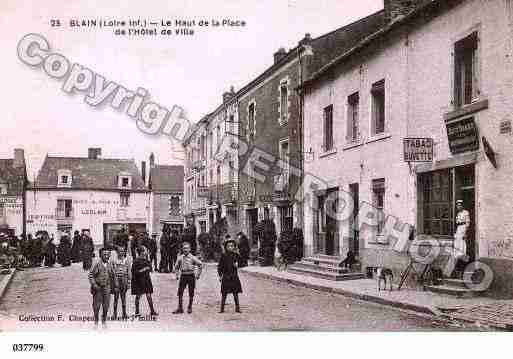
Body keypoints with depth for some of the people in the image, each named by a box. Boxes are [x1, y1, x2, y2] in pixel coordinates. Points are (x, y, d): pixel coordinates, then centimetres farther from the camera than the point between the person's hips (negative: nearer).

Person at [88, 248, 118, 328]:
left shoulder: (109, 265, 6)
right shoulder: (97, 264, -6)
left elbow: (113, 276, 15)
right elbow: (90, 275, -7)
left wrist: (116, 286, 11)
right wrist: (94, 284, -15)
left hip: (107, 288, 3)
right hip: (98, 288, -3)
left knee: (106, 306, 4)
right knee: (96, 306, 2)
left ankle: (104, 321, 18)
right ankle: (96, 321, 17)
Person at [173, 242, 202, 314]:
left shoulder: (192, 258, -5)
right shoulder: (180, 258, 4)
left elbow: (200, 265, 1)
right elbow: (176, 267, 18)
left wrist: (198, 274, 0)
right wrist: (177, 275, 10)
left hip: (191, 276, -2)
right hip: (182, 276, 2)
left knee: (191, 293, 5)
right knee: (180, 292, -1)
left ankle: (190, 308, 19)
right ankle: (180, 308, 6)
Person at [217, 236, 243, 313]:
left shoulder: (236, 255, 1)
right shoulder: (223, 256, -2)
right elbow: (220, 266, 2)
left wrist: (237, 264, -13)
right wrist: (220, 275, -4)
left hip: (234, 277, 1)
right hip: (226, 276, -1)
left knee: (235, 293, 5)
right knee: (224, 293, 2)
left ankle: (237, 308, 12)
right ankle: (222, 308, 10)